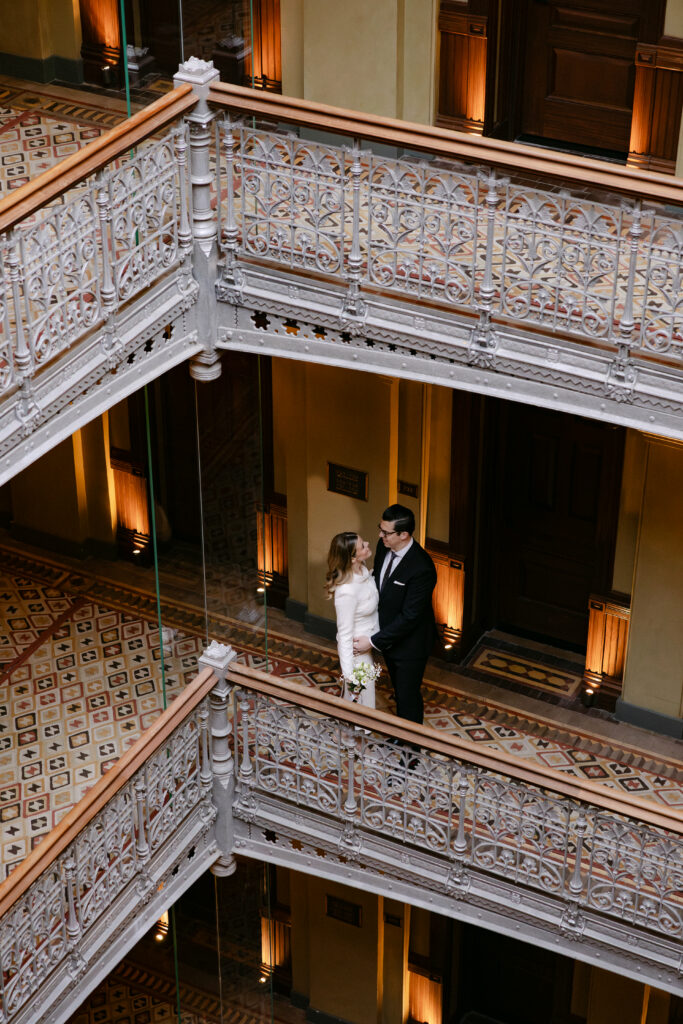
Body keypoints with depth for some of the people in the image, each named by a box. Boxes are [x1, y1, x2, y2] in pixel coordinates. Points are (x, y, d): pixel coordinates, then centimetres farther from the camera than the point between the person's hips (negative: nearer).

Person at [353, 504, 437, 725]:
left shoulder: (421, 568, -34)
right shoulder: (384, 547, -10)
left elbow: (409, 617, -29)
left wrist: (373, 641, -25)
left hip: (410, 643, -8)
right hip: (389, 635, 8)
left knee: (408, 696, 12)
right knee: (398, 690, 27)